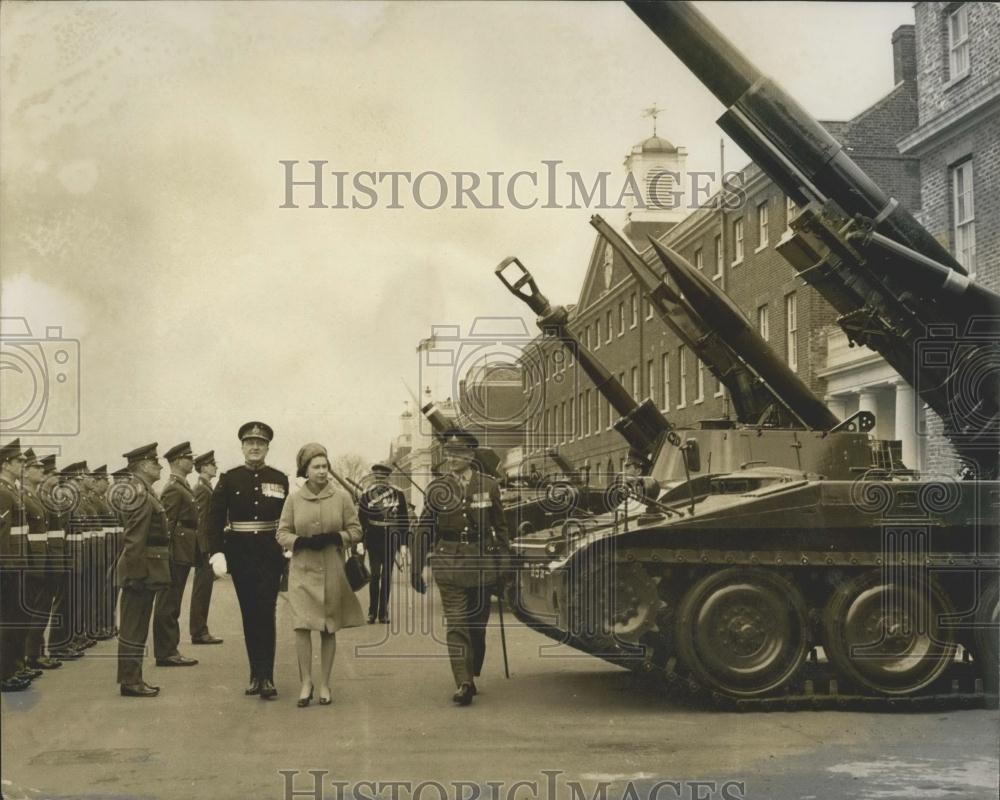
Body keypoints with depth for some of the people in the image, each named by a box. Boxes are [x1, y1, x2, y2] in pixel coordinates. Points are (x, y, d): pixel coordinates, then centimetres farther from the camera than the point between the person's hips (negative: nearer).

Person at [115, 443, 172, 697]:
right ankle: (130, 682, 3)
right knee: (133, 629, -3)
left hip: (144, 574, 10)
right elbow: (134, 540, -22)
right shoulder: (141, 496, -17)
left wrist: (140, 574, 20)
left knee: (136, 629, 14)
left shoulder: (145, 493, 15)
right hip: (142, 572, -10)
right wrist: (137, 575, -22)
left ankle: (133, 679, 21)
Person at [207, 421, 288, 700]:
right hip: (240, 555, 1)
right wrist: (217, 552, -10)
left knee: (266, 613, -7)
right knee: (249, 614, 8)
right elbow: (215, 517, -1)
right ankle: (257, 674, 16)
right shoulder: (229, 479, 2)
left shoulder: (280, 480, 4)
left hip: (271, 554, -1)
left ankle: (265, 677, -6)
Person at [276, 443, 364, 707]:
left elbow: (356, 531, 3)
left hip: (332, 571, 0)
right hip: (302, 570, 0)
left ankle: (324, 684, 14)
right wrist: (302, 541, -13)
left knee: (329, 628, 4)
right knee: (302, 625, -9)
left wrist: (334, 538, -14)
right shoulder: (294, 499, 3)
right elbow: (282, 533, 5)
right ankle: (306, 683, 1)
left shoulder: (341, 497, 1)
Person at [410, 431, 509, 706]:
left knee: (478, 625, 10)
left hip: (482, 564, 1)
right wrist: (416, 568, 3)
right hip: (449, 564, -1)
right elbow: (422, 531, 6)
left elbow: (500, 527, 10)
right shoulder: (437, 488, 3)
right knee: (456, 624, -9)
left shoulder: (488, 486, 4)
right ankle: (464, 684, -12)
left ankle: (472, 676, 27)